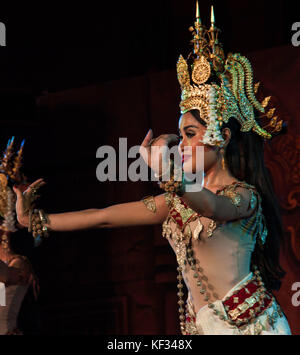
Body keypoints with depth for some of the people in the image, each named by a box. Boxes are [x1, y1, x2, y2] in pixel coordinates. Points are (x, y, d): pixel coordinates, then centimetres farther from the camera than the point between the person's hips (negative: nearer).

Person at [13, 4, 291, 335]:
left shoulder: (244, 195, -7)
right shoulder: (177, 201, 12)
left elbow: (212, 207, -31)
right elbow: (104, 217, 12)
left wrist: (169, 176, -50)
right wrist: (34, 219, 9)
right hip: (201, 326, 6)